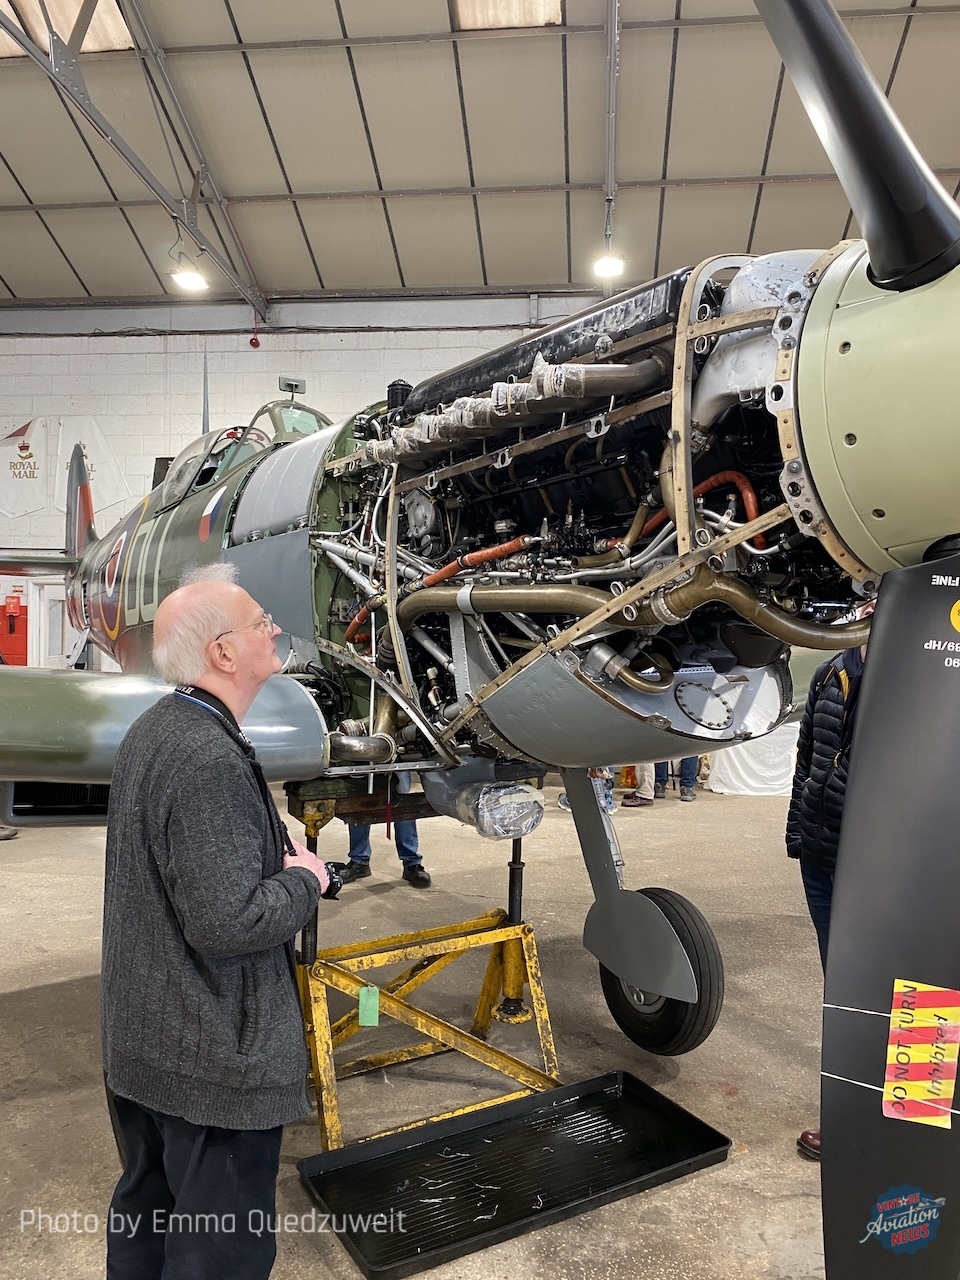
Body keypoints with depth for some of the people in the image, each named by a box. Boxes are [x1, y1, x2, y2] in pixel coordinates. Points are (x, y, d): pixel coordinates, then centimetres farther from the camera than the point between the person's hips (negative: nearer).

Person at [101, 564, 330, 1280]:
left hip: (139, 1040, 10)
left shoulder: (151, 732, 4)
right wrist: (303, 880, -13)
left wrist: (278, 859, 4)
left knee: (143, 1216, 27)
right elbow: (227, 922, -30)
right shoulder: (208, 759, -28)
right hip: (211, 1059, -9)